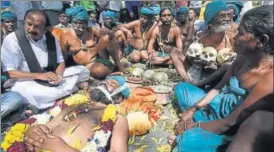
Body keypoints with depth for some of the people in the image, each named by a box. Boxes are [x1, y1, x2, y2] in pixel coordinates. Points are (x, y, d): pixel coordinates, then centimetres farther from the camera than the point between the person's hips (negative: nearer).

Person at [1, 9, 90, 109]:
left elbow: (60, 62, 6)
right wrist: (39, 76, -25)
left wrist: (58, 75, -18)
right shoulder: (12, 39, -10)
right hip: (27, 81, -4)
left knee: (83, 70, -6)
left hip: (51, 78, 5)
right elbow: (11, 73, -13)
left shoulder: (51, 39, 2)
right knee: (38, 95, -40)